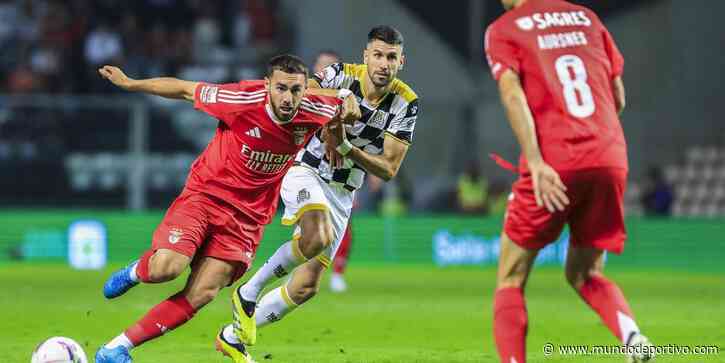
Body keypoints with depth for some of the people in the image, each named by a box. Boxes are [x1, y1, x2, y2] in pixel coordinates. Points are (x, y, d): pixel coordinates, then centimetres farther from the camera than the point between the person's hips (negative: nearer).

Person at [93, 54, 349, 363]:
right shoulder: (243, 99, -22)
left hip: (248, 215, 3)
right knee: (168, 267, -26)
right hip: (205, 194, -3)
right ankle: (137, 271, 14)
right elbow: (184, 89, -7)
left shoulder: (314, 112, -13)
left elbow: (345, 106, 13)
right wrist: (129, 83, -1)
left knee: (203, 294, -10)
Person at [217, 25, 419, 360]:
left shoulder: (405, 103, -7)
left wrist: (345, 146, -24)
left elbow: (389, 169, -10)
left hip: (342, 194, 5)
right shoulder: (342, 75, -14)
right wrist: (326, 129, -30)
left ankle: (235, 334, 22)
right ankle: (249, 293, -16)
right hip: (306, 172, -5)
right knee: (318, 237, -36)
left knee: (307, 286, 4)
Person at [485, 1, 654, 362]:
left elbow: (513, 94, -11)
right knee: (585, 275, 19)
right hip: (611, 161, 4)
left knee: (510, 280, 10)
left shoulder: (502, 30, 6)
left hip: (555, 167, -4)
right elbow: (618, 99, 19)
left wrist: (535, 162, -20)